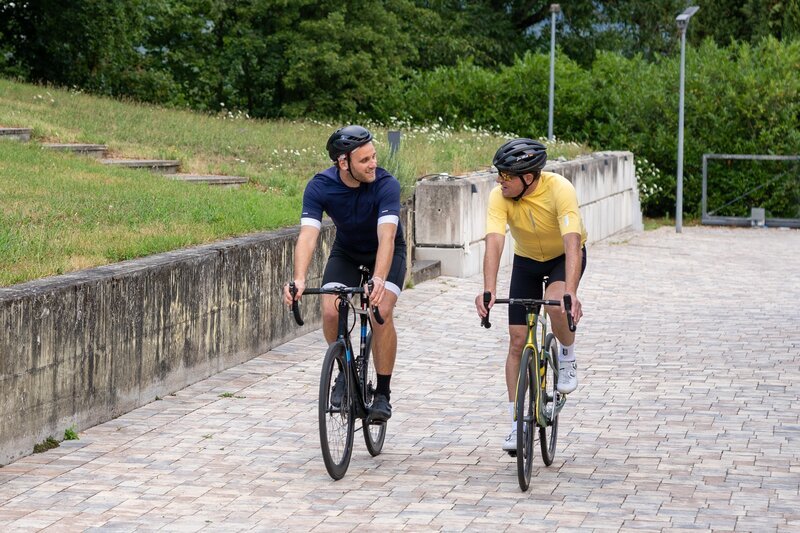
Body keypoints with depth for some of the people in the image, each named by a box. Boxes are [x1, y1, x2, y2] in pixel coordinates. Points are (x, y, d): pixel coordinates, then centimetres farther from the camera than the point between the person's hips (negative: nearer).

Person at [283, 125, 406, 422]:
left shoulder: (386, 185, -32)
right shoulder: (320, 187, -27)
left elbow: (386, 236, -43)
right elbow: (308, 235, -37)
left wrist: (378, 279, -61)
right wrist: (299, 279, -54)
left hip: (387, 253, -2)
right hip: (346, 251, 2)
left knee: (381, 313, -25)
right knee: (330, 312, -21)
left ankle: (383, 393, -9)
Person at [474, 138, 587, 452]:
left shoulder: (559, 190, -34)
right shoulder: (500, 196, -26)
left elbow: (572, 243, -43)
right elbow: (494, 243, -36)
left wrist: (570, 293, -56)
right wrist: (488, 291, -52)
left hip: (564, 257, -3)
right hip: (527, 260, 3)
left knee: (555, 303, -35)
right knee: (517, 340, -3)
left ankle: (568, 357, -3)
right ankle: (517, 424, 4)